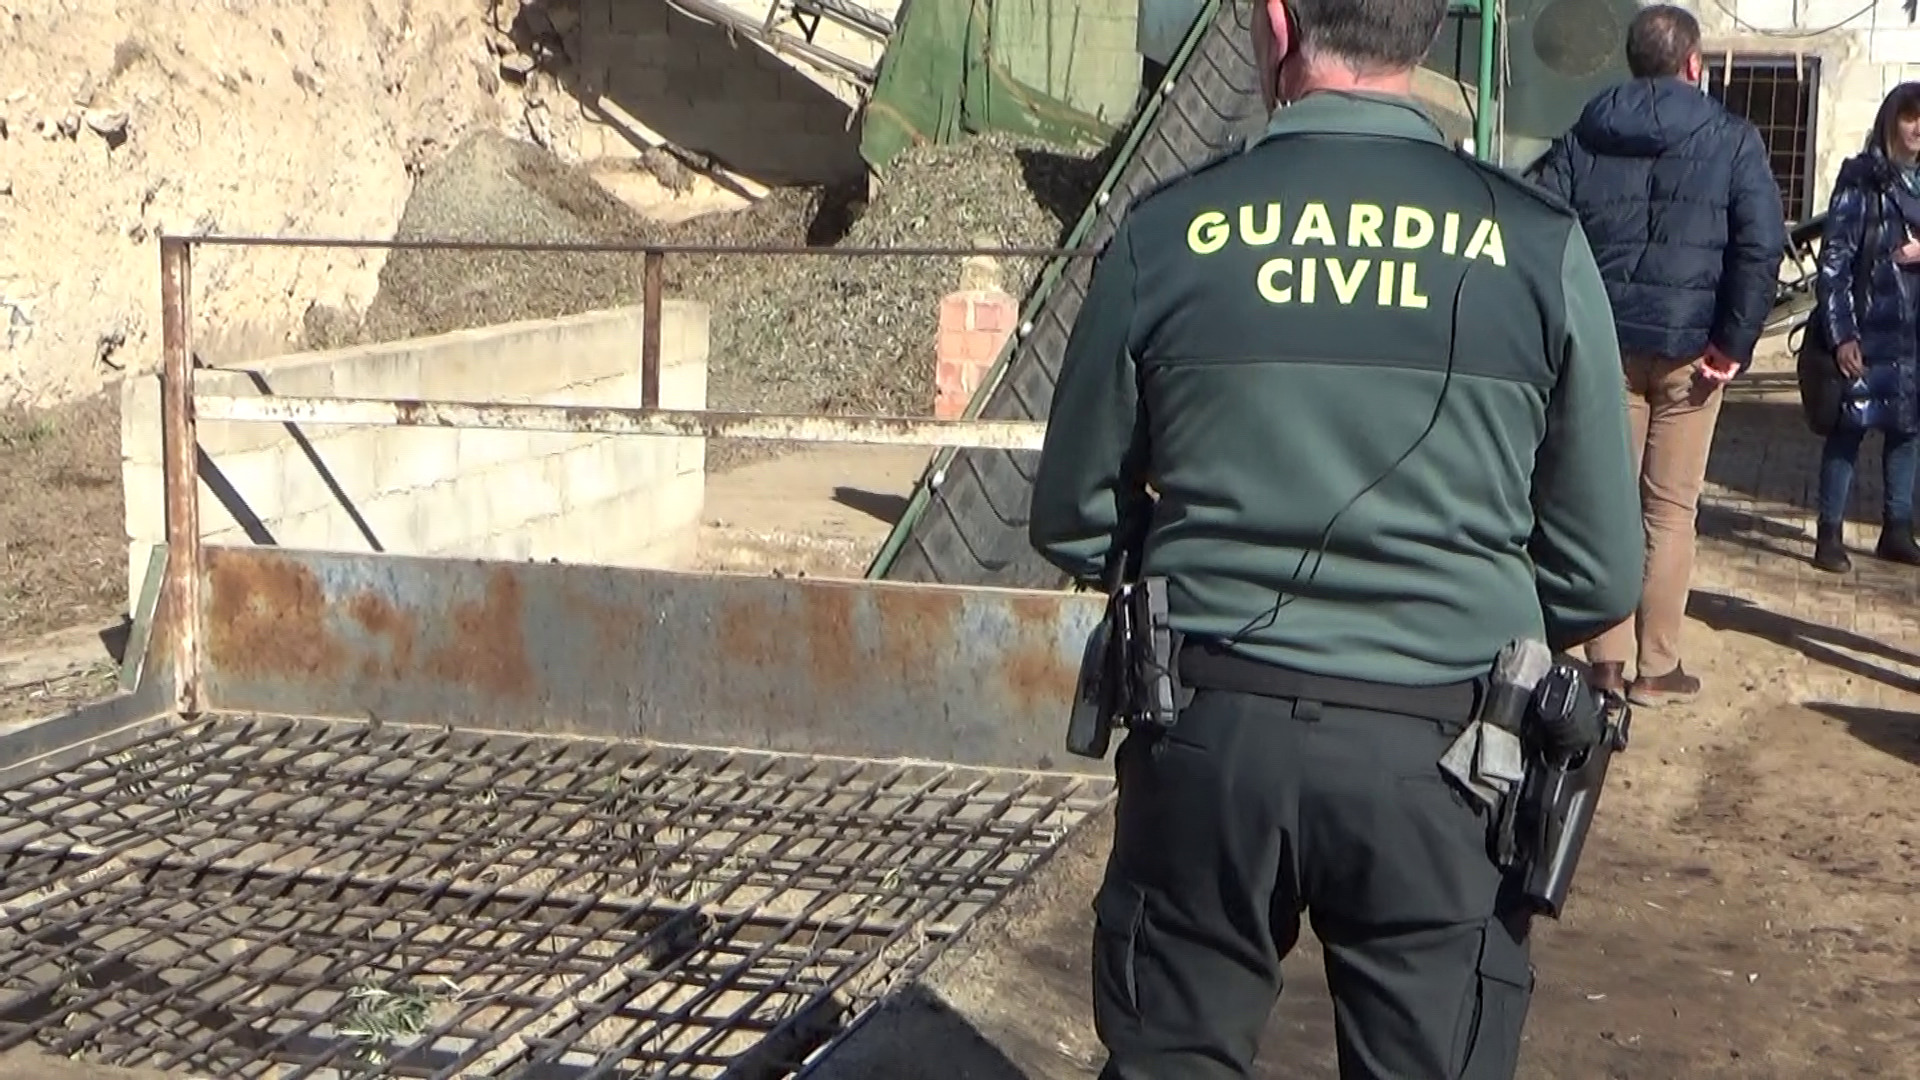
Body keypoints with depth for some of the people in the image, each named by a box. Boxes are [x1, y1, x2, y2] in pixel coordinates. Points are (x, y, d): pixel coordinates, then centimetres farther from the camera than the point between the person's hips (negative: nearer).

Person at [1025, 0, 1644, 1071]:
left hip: (1208, 734, 1)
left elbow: (1074, 525, 7)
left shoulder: (1165, 233, -4)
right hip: (1435, 748, 0)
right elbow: (1601, 578, 0)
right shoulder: (1537, 241, -5)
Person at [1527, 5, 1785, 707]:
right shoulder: (1732, 142, 0)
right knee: (1670, 510, 6)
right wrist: (1732, 346, -8)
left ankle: (1606, 662, 10)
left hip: (1602, 345, 2)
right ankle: (1656, 668, 10)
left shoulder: (1580, 141, 6)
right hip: (1688, 347, -2)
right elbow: (1762, 247, -10)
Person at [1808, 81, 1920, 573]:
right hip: (1871, 327, -5)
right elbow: (1834, 261, -8)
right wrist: (1841, 333, -14)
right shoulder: (1861, 180, -5)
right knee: (1851, 426, -2)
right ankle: (1829, 534, 5)